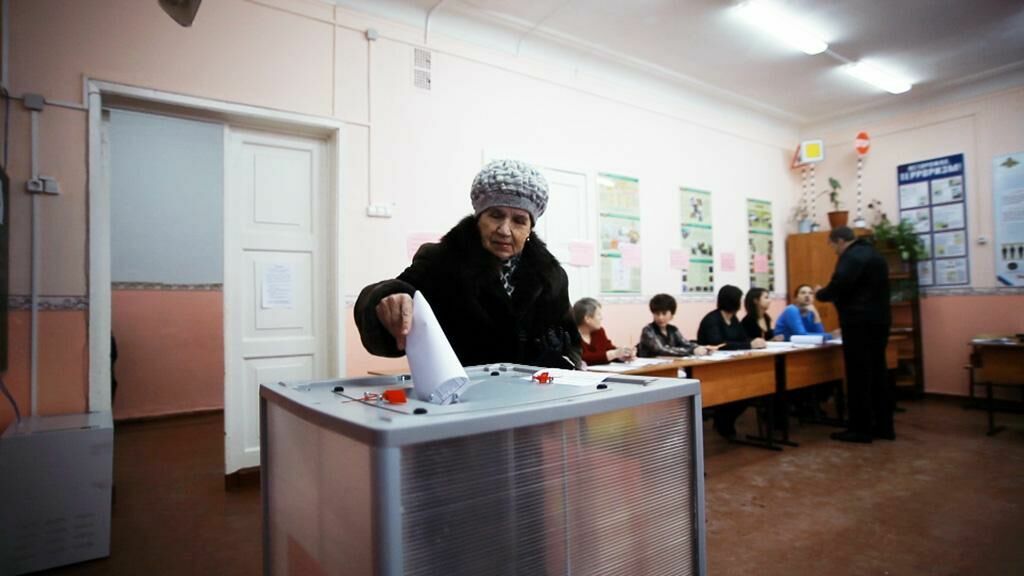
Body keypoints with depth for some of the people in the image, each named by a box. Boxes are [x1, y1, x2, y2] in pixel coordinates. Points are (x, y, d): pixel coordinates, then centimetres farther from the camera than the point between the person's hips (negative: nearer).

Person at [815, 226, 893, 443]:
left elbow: (837, 287, -23)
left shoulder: (851, 257, -12)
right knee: (878, 373, 12)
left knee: (858, 376, -5)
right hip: (879, 321, 10)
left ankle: (860, 429, -1)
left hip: (859, 323, -10)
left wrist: (820, 294, -3)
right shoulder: (874, 254, 20)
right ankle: (883, 426, 18)